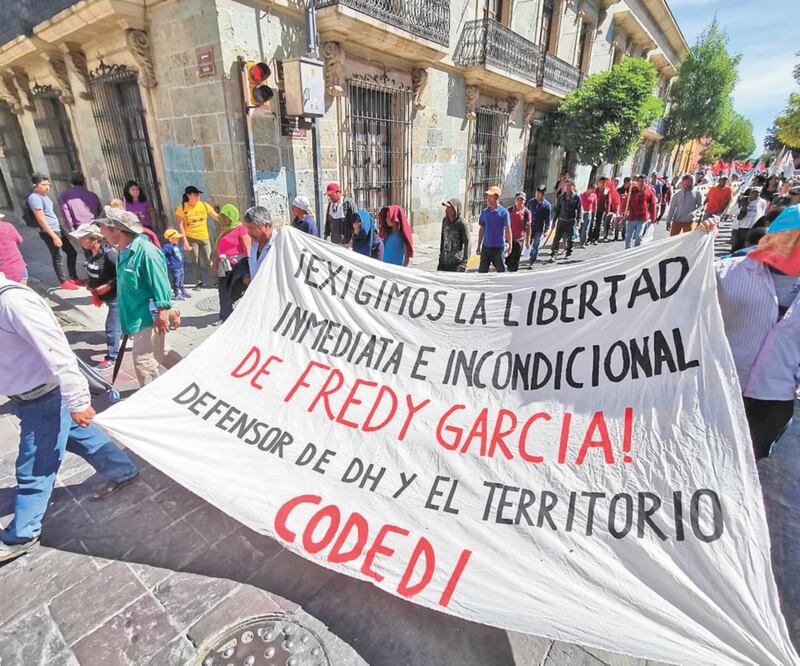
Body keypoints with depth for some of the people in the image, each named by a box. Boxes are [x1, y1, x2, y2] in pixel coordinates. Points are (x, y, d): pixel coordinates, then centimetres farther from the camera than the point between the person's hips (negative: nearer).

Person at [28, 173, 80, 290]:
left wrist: (63, 230, 21)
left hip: (58, 228, 9)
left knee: (72, 252, 13)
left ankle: (74, 278, 22)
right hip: (49, 232, -9)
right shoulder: (34, 198, -16)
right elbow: (41, 220, -19)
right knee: (58, 257, -2)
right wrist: (54, 236, -21)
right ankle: (63, 282, 8)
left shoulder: (44, 195, 13)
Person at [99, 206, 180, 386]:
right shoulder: (123, 252, 9)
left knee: (143, 359, -3)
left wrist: (162, 312, -22)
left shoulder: (145, 251, -20)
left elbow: (159, 283, -21)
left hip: (149, 316, -10)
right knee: (160, 352, 20)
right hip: (135, 315, 10)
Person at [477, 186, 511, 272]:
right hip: (486, 246, 4)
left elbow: (507, 229, -6)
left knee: (500, 270, 6)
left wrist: (509, 245, -8)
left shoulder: (503, 212, -6)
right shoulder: (484, 212, 8)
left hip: (498, 247, -4)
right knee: (482, 270, 6)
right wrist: (479, 246, 12)